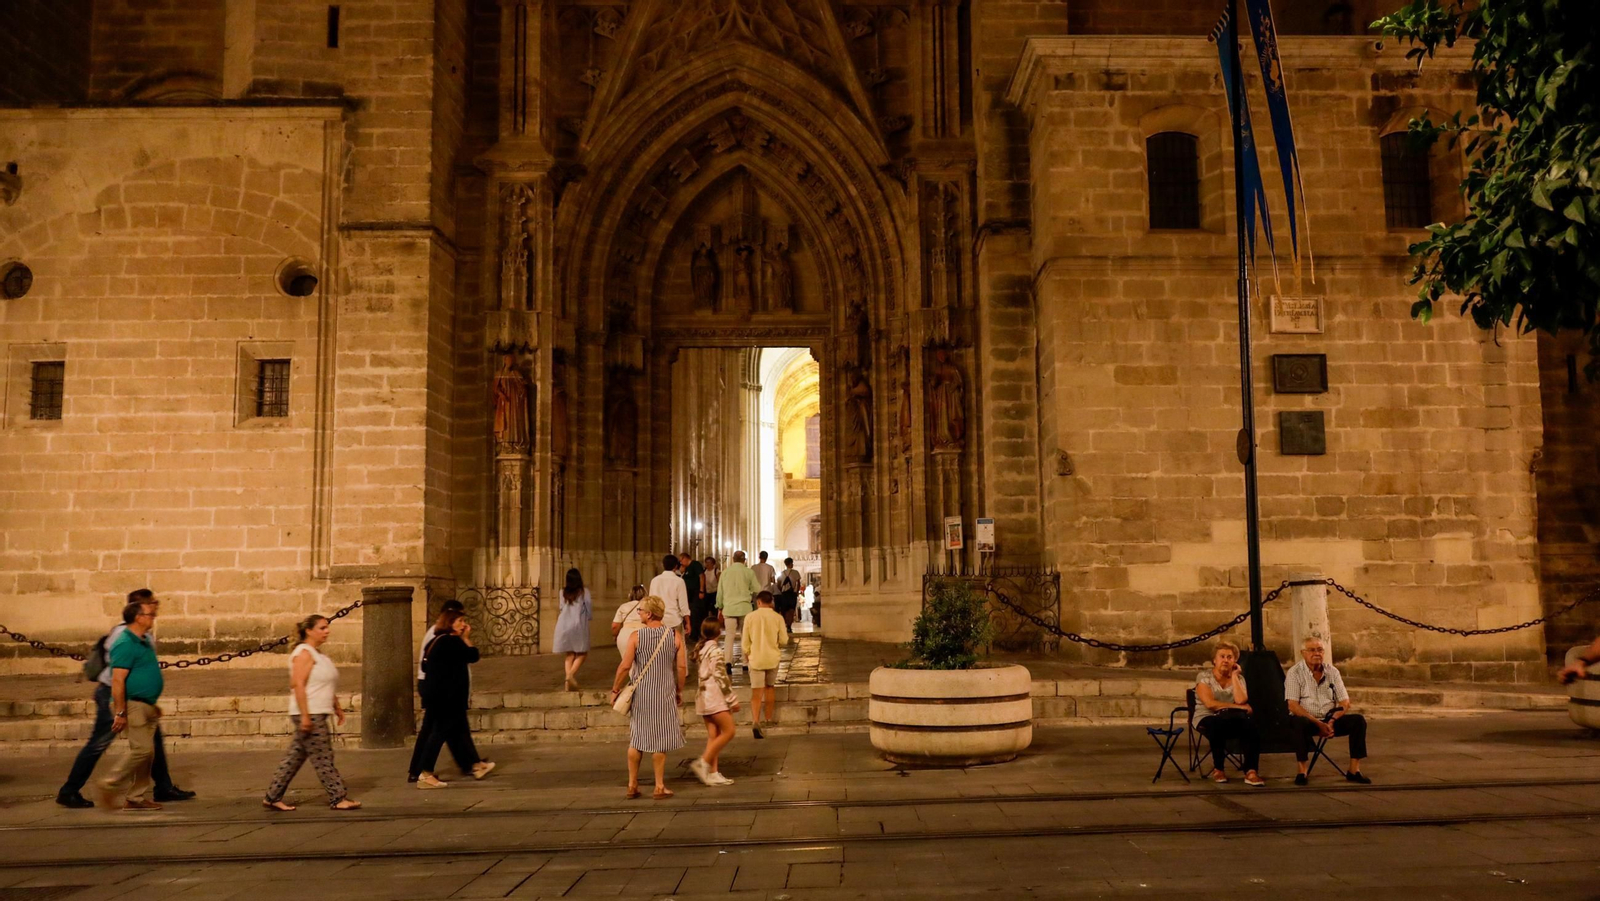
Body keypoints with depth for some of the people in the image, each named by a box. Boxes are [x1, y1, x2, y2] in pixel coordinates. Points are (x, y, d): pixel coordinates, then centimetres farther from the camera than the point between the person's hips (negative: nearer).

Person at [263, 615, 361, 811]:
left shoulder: (318, 654, 17)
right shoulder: (304, 653, -13)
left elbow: (327, 686, 25)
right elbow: (298, 685, -21)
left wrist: (337, 707, 23)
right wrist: (305, 716, -24)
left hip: (317, 714, 10)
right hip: (309, 716, -10)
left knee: (295, 756, 12)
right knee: (323, 759, -5)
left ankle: (273, 797, 17)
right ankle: (338, 798, -1)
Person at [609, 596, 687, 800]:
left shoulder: (636, 636, -7)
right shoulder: (675, 635, -3)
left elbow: (625, 666, -10)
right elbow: (682, 666, -4)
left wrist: (615, 689, 2)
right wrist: (679, 690, 8)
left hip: (640, 693, 0)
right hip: (664, 694, 0)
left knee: (636, 740, 13)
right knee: (660, 741, 7)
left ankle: (632, 785, 18)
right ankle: (660, 787, 9)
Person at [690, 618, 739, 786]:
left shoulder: (699, 649, 12)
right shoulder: (715, 649, -13)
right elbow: (720, 676, -17)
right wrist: (732, 699, -12)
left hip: (703, 696, 9)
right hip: (716, 697, -9)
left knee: (713, 735, 8)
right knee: (728, 731, -5)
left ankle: (713, 773, 6)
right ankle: (703, 763, -10)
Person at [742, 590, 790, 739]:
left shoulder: (750, 617, -4)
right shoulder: (778, 617, -4)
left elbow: (746, 641, 0)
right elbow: (784, 640, -3)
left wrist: (746, 655, 17)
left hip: (756, 659, -1)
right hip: (772, 658, 1)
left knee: (756, 692, -2)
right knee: (770, 687, 22)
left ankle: (755, 721, -20)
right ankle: (770, 718, 32)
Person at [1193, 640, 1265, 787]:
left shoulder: (1239, 678, 11)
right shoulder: (1204, 676, 0)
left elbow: (1241, 700, -10)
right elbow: (1210, 703, -15)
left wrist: (1234, 676, -4)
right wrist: (1238, 707, -13)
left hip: (1231, 722, 3)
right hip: (1207, 720, -3)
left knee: (1251, 727, -31)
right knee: (1219, 725, -40)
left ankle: (1251, 772, -32)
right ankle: (1217, 769, -19)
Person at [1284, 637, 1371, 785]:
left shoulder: (1332, 671, 7)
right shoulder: (1294, 673, -6)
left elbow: (1345, 702, 3)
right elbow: (1293, 706, -14)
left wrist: (1332, 721, -15)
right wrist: (1318, 723, -22)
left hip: (1329, 720, 4)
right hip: (1307, 719, -4)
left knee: (1358, 720, -18)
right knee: (1299, 722, -37)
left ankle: (1354, 770, -13)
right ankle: (1302, 771, -28)